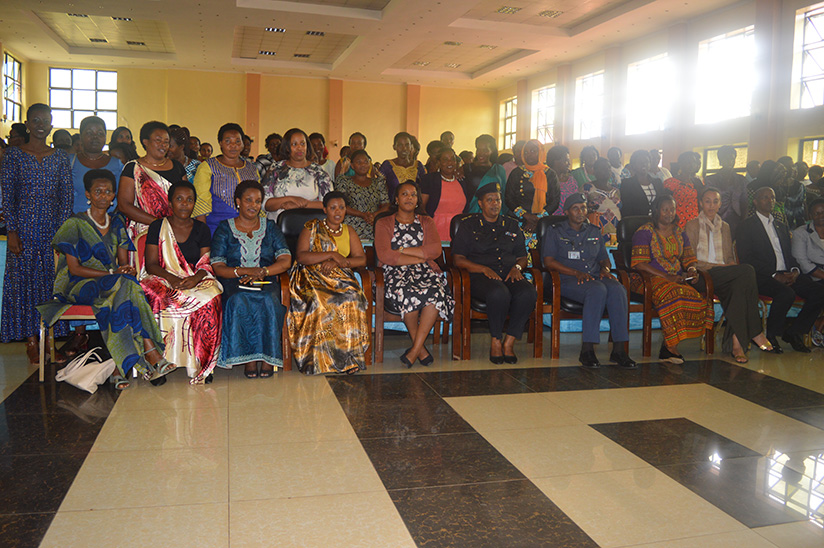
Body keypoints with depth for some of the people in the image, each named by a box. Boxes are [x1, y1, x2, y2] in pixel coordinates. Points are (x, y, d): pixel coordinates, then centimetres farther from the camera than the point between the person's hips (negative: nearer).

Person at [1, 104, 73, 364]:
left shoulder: (60, 157, 8)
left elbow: (66, 196, 6)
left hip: (54, 226, 2)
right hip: (24, 227, -2)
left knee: (53, 278, 3)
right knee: (25, 279, 1)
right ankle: (31, 342, 9)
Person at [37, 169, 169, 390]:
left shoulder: (117, 224, 14)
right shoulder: (75, 224, -1)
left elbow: (124, 262, 11)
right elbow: (74, 268, -9)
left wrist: (127, 270, -15)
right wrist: (112, 273, -18)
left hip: (115, 284, 4)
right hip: (79, 286, -4)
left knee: (125, 288, -33)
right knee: (123, 287, -35)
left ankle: (120, 368, -37)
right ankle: (150, 353, -39)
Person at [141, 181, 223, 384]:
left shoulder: (202, 229, 12)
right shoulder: (158, 227, 8)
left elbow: (206, 264, 5)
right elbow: (151, 265, 1)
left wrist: (196, 278, -18)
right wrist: (173, 279, -18)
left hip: (196, 282, 1)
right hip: (163, 280, 0)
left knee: (209, 301, -34)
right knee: (157, 299, -36)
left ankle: (200, 364, -26)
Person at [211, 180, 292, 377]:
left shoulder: (270, 227, 15)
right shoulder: (225, 228, 11)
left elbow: (285, 261, 3)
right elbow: (217, 268, 1)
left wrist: (262, 272, -14)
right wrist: (245, 271, -15)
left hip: (266, 282, 1)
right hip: (234, 282, -1)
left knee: (267, 301, -34)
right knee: (240, 301, -35)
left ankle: (267, 357, -27)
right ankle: (248, 358, -27)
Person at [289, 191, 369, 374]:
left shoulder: (349, 231, 19)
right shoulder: (312, 227, 7)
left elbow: (362, 259, 7)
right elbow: (301, 256, -7)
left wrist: (338, 262, -10)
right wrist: (332, 255, -13)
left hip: (340, 278, 2)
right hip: (312, 277, -2)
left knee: (352, 299, -31)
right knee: (320, 301, -35)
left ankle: (348, 356, -24)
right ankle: (321, 359, -25)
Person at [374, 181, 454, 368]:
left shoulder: (427, 222, 22)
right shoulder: (384, 223, 15)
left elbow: (436, 250, 3)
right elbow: (384, 256, -3)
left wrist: (401, 250, -3)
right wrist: (420, 257, -4)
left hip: (425, 272, 2)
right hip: (397, 274, -2)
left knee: (436, 292, -34)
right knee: (408, 293, -37)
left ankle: (415, 349, -29)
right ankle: (421, 349, -20)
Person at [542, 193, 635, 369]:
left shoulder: (594, 232, 23)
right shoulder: (556, 232, 9)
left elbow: (604, 258, 27)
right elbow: (548, 261, -2)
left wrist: (605, 268, 1)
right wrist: (576, 273, -12)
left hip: (595, 277, 4)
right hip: (567, 281, -4)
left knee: (617, 289, -30)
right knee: (598, 289, -36)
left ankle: (618, 349, -30)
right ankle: (587, 349, -36)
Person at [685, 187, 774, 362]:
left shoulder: (724, 226, 24)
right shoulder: (692, 226, 6)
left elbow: (730, 257, 22)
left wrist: (731, 265, -4)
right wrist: (720, 266, -13)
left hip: (725, 275, 5)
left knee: (738, 287, -33)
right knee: (747, 271, -29)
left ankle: (736, 340, -35)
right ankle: (755, 332, -26)